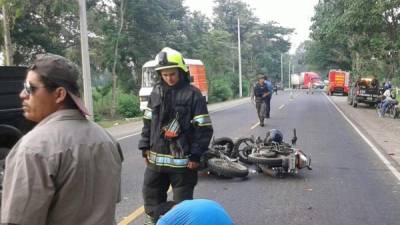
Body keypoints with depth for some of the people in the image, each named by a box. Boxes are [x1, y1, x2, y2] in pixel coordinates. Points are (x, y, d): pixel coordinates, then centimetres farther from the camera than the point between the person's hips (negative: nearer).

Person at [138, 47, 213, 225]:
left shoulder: (193, 94, -9)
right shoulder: (156, 92, 7)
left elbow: (204, 128, -10)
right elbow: (148, 122, 14)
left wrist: (196, 155, -13)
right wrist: (145, 147, 10)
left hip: (182, 160, -5)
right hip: (156, 158, 5)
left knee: (182, 202, 8)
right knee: (151, 195, 17)